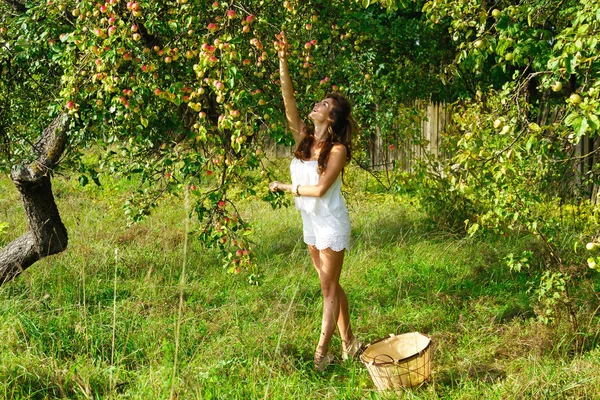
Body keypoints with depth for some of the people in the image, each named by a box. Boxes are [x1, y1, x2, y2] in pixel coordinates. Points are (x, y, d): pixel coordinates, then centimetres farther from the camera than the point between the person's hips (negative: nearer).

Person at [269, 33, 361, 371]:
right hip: (311, 222, 7)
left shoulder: (338, 149, -17)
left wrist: (285, 187, -12)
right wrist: (283, 62, -18)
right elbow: (289, 101, -11)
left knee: (329, 288, 1)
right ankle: (348, 343, 26)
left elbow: (319, 189, -23)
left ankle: (321, 355, 5)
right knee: (330, 285, 15)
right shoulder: (304, 138, -1)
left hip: (331, 223, -7)